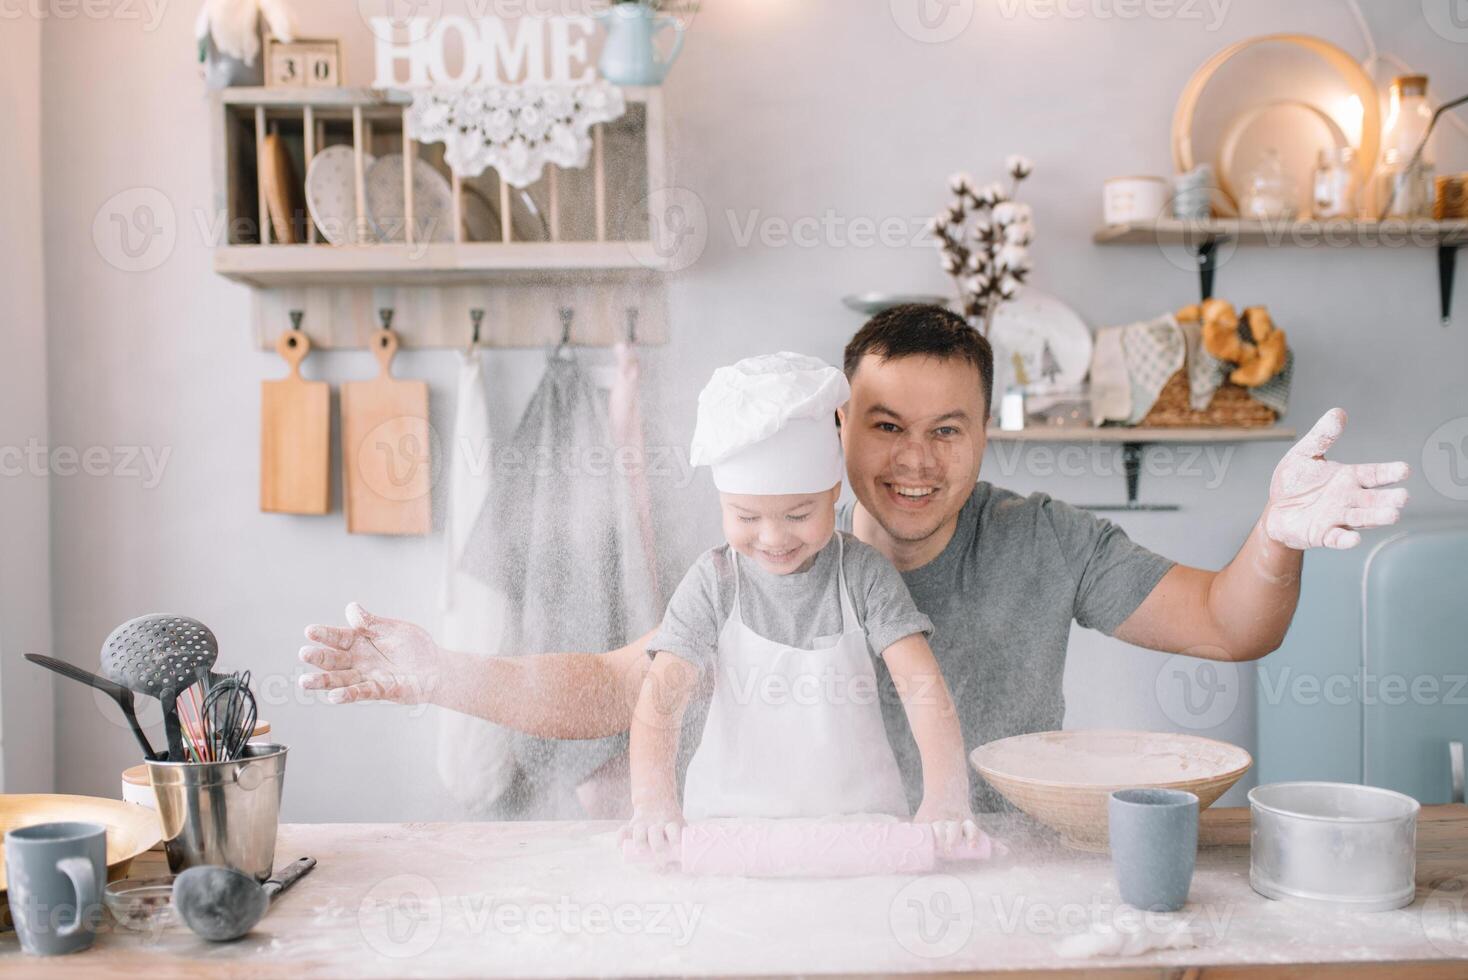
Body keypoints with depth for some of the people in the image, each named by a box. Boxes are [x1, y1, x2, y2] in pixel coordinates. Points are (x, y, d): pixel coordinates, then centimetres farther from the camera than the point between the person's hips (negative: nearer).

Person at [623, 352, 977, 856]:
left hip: (857, 812, 3)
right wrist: (655, 803, -28)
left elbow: (921, 683, -11)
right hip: (730, 817, -2)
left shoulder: (863, 572, -3)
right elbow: (660, 698, -10)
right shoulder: (715, 581, -3)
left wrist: (945, 796, -27)